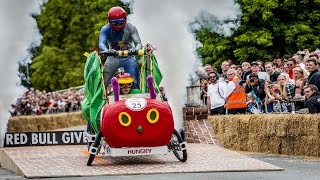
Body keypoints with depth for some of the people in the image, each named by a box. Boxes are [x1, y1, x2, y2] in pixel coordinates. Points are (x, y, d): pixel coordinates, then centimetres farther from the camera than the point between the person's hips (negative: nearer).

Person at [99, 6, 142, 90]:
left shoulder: (130, 28, -12)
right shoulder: (106, 29, -13)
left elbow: (138, 43, -18)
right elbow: (101, 43, -27)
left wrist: (135, 49, -43)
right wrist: (107, 50, -51)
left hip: (128, 57, -1)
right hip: (113, 58, 1)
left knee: (135, 83, -13)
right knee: (103, 83, -5)